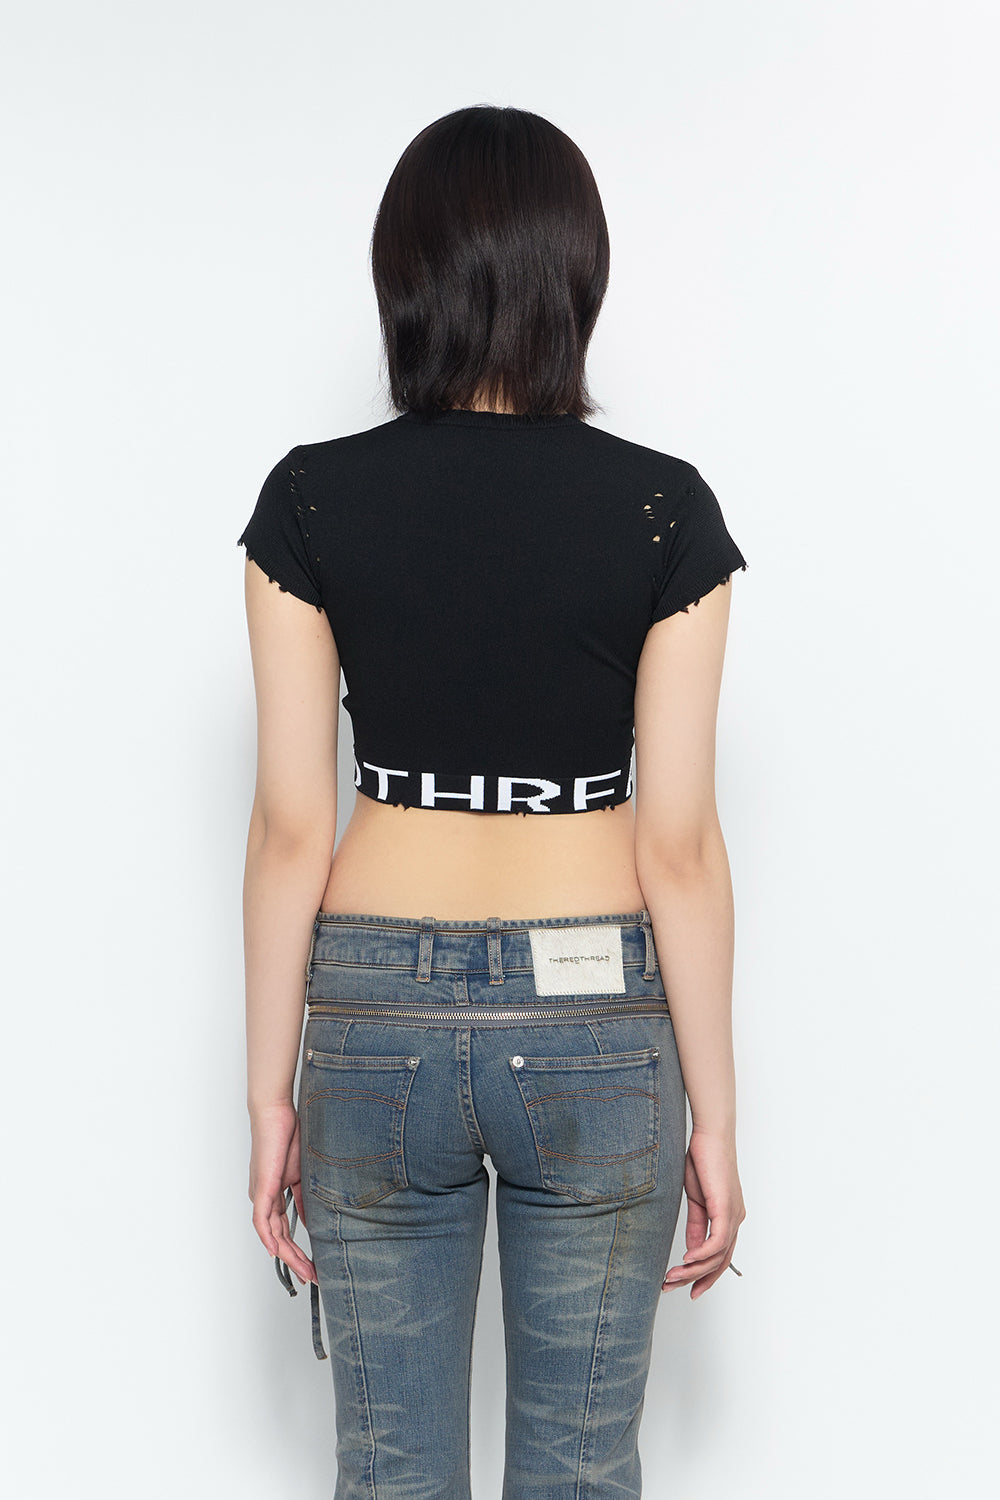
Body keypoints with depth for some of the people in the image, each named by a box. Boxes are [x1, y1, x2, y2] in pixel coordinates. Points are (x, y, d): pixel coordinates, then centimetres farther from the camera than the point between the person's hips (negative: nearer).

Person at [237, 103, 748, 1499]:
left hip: (378, 1012, 1)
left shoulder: (313, 501, -6)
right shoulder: (662, 508, -8)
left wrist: (272, 1092, 4)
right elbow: (677, 842, -9)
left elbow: (291, 825, -5)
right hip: (598, 1014, 0)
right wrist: (713, 1116, 0)